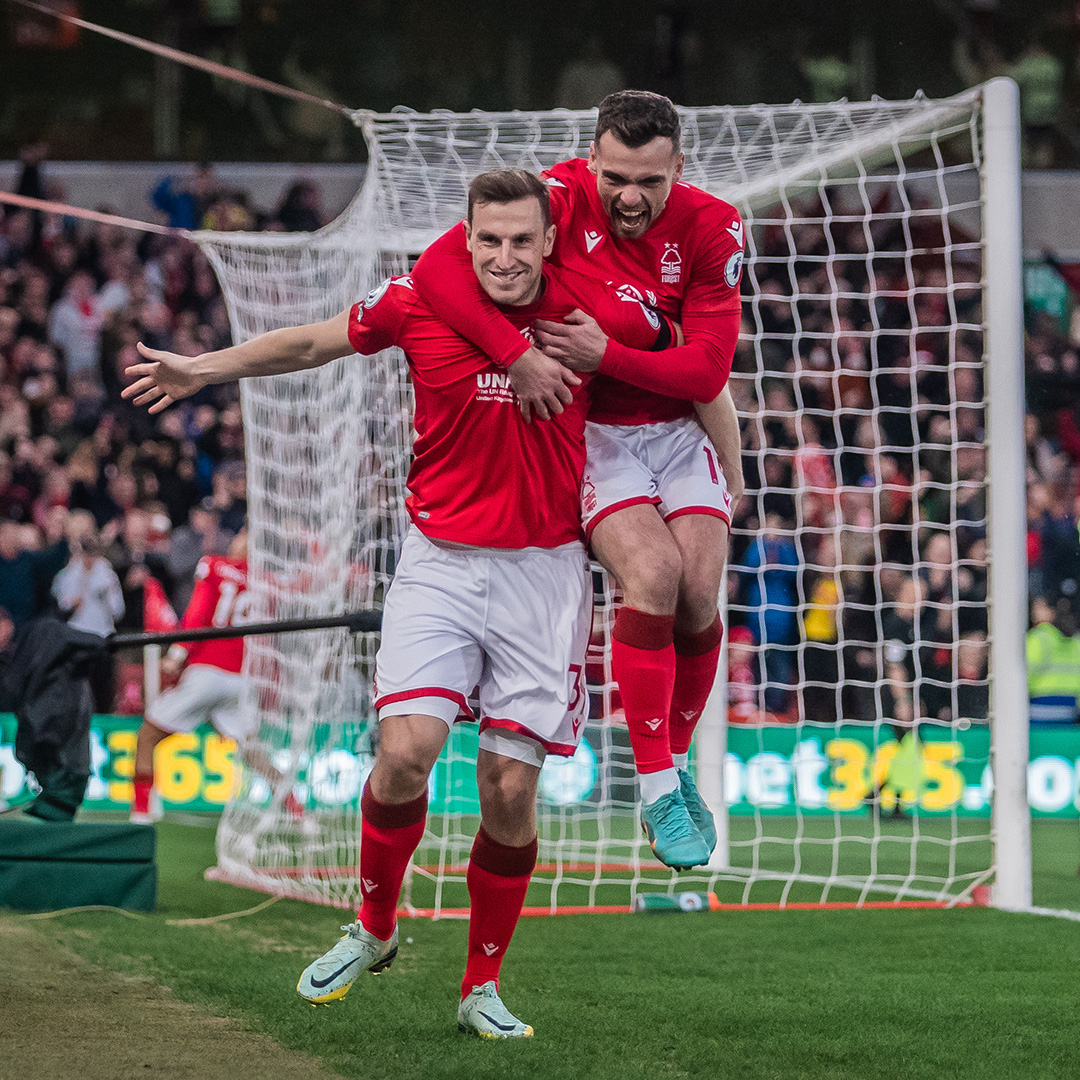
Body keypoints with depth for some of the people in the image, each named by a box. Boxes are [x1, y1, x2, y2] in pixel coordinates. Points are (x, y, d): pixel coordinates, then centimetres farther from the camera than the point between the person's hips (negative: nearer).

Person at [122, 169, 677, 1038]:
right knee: (406, 750, -17)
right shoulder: (418, 305, -5)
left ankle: (483, 986, 16)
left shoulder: (598, 311, -8)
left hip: (544, 572, 0)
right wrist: (204, 369, 13)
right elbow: (316, 341, 12)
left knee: (511, 790, -1)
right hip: (440, 564, 0)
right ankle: (374, 929, 9)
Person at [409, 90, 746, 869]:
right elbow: (438, 268, -26)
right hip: (591, 432, -2)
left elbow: (709, 368, -15)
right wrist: (519, 354, -33)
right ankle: (657, 794, -16)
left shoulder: (712, 228, -12)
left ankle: (680, 767, 14)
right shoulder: (561, 197, -17)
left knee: (699, 592, -12)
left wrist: (608, 355, -28)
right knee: (652, 573, -23)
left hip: (680, 426, 3)